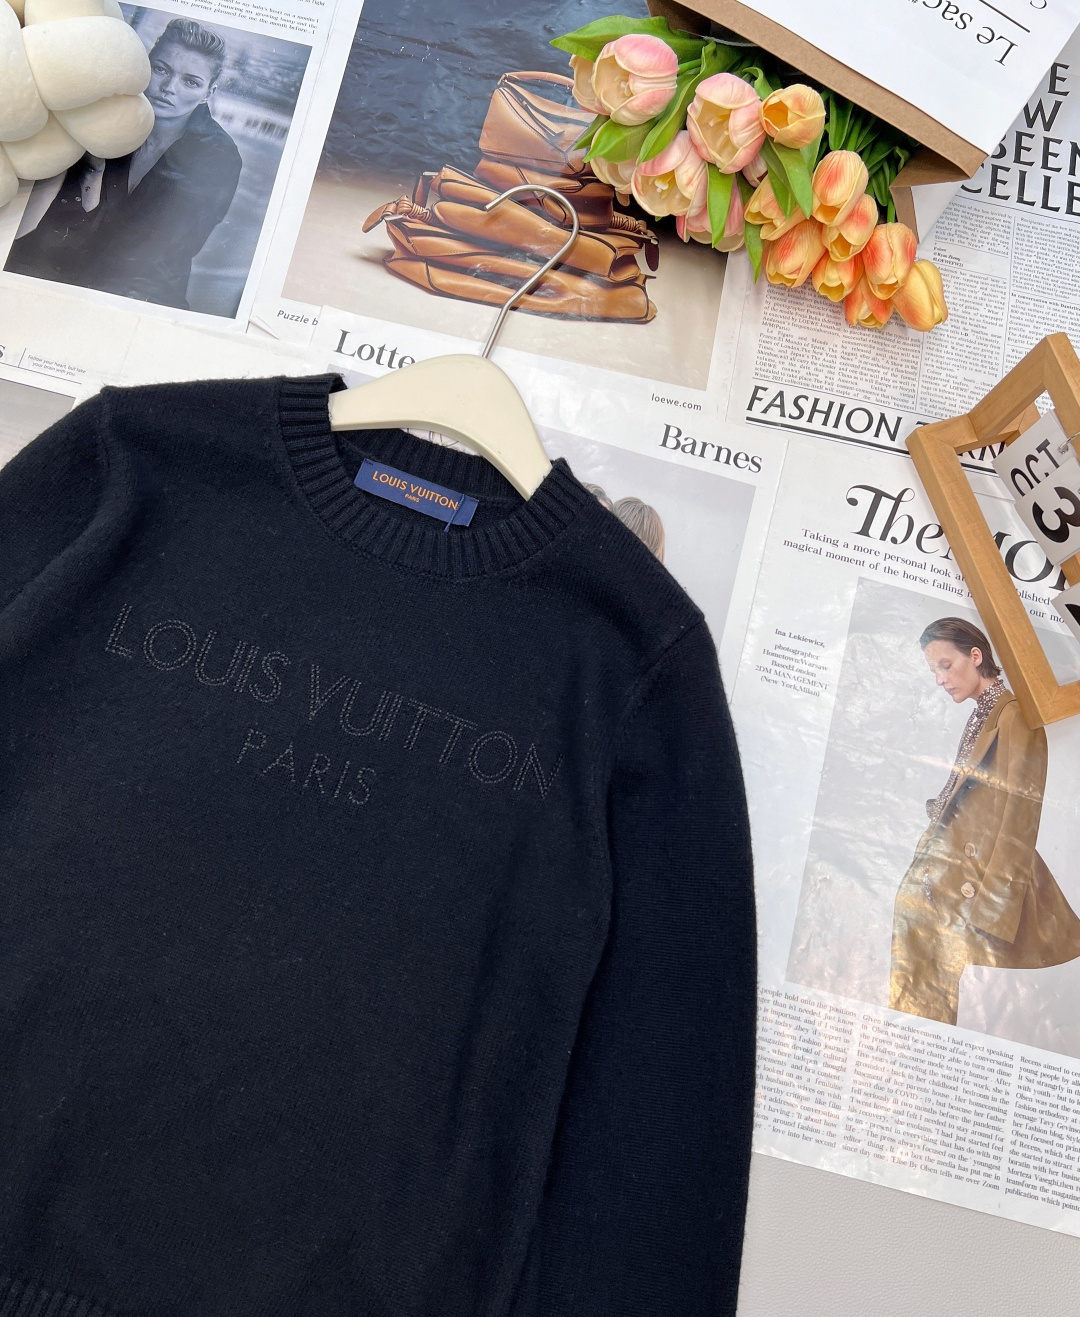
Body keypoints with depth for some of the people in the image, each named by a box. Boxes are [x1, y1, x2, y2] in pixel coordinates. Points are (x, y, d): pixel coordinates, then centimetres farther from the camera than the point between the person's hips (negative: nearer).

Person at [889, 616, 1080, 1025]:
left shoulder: (1014, 717, -11)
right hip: (945, 888, 8)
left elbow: (1019, 821, -15)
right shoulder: (981, 717, 14)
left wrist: (994, 903, -17)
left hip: (983, 886, -8)